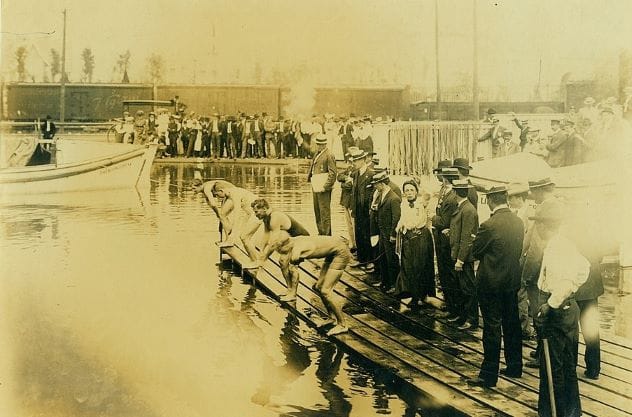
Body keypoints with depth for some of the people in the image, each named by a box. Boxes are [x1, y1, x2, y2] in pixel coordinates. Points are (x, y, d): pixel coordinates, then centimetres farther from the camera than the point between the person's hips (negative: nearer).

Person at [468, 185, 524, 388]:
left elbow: (475, 252, -9)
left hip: (491, 282, -6)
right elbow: (519, 250, 10)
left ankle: (489, 375, 5)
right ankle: (514, 367, 29)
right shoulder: (518, 222, 0)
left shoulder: (489, 225, -21)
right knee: (512, 324, 17)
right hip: (513, 280, 7)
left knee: (492, 328, -1)